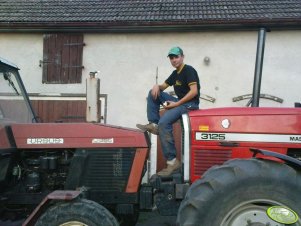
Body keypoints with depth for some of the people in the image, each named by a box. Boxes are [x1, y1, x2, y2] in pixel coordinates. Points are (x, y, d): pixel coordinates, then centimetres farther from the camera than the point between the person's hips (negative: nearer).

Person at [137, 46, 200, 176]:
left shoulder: (189, 70, -9)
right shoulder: (175, 73, 17)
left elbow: (194, 91, -20)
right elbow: (163, 86, 23)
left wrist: (176, 104, -21)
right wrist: (157, 86, -3)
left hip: (190, 104, -9)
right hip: (179, 102, 9)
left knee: (164, 122, -30)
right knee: (153, 93, 5)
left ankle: (172, 161, -28)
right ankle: (153, 124, -4)